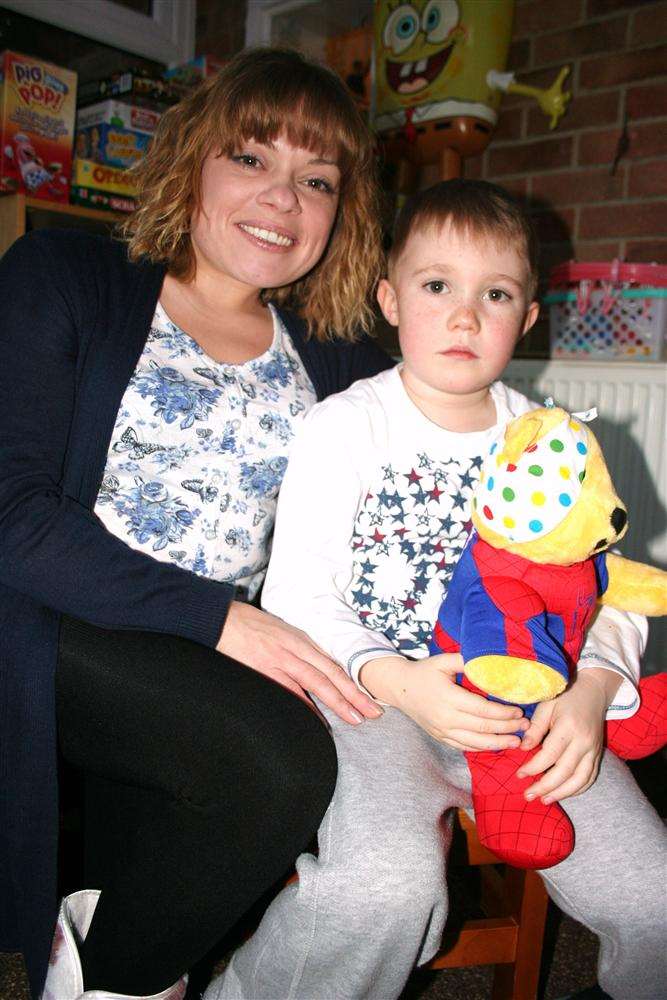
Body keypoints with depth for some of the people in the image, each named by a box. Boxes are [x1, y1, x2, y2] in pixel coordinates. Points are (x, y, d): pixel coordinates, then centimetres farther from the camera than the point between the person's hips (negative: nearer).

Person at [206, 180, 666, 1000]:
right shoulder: (343, 426, -2)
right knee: (389, 887, -29)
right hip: (374, 695, -3)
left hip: (522, 701, 4)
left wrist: (590, 693, -10)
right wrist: (398, 681, -21)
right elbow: (295, 597, -5)